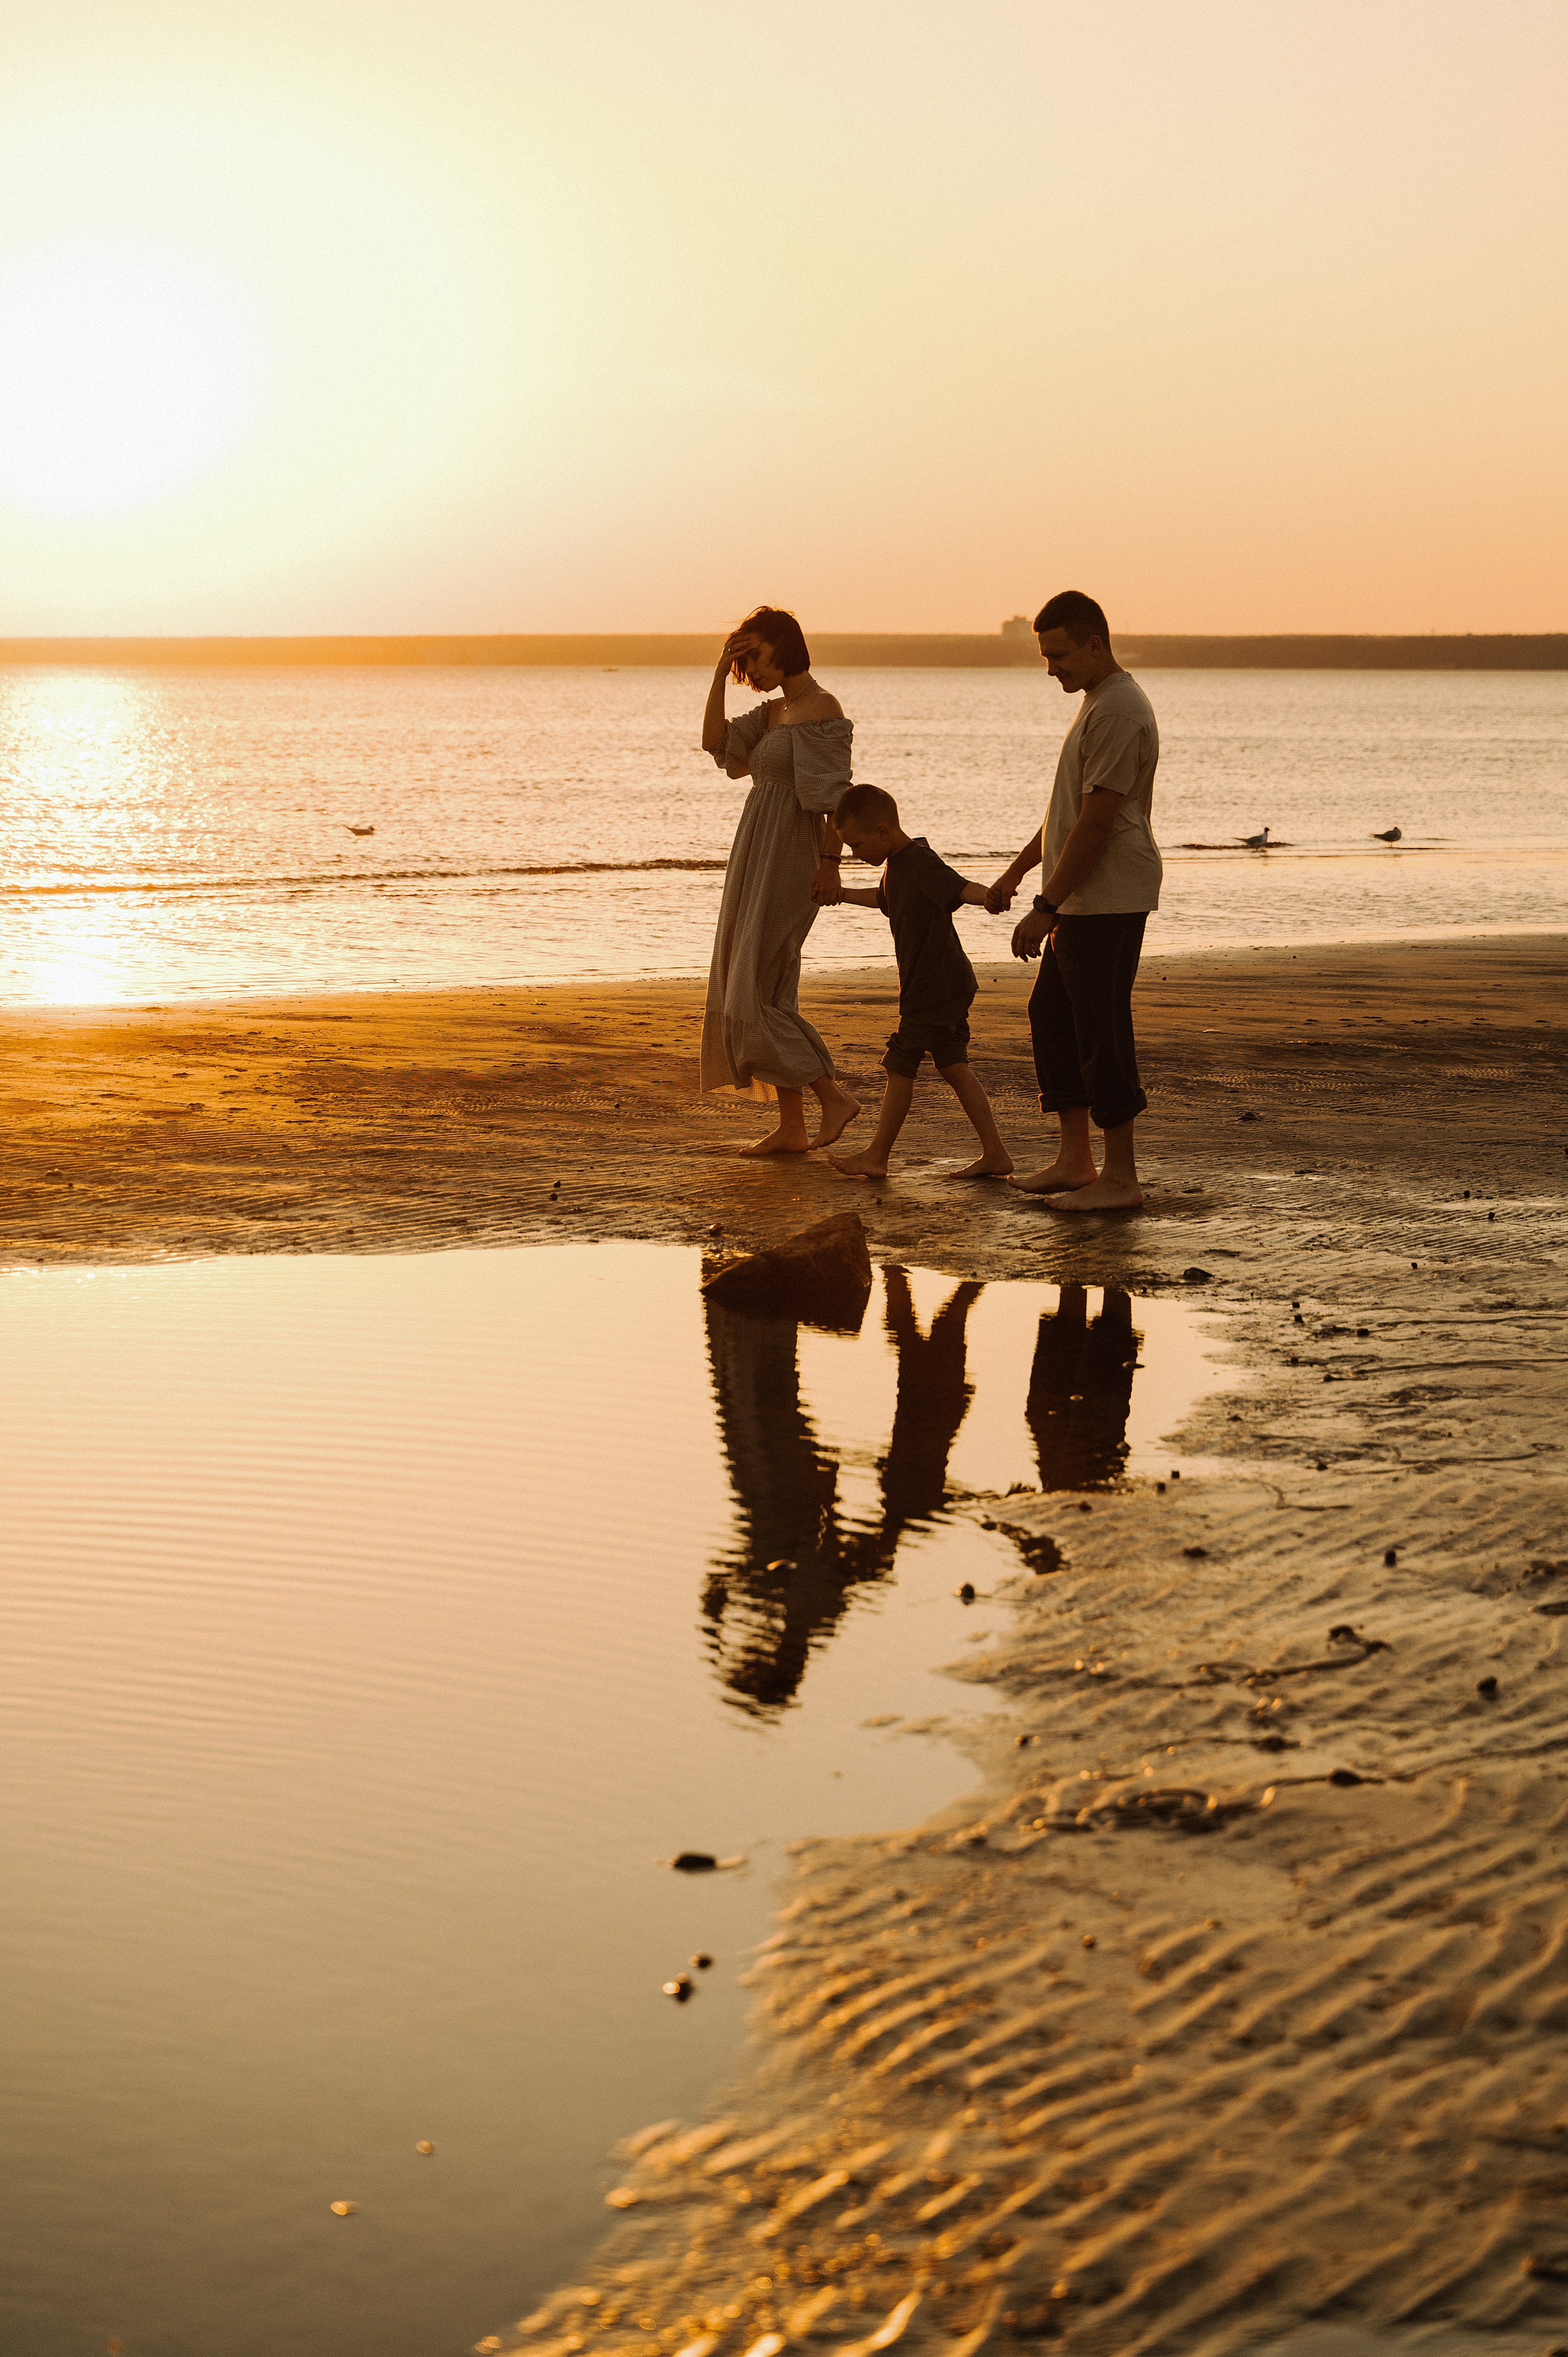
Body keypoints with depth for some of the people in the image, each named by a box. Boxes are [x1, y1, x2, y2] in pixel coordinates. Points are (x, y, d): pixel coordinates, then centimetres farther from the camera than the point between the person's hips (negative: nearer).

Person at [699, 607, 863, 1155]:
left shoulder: (821, 710, -12)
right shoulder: (775, 712, 16)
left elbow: (834, 794, -18)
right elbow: (716, 742, 8)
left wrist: (830, 862, -23)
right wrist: (721, 671, 4)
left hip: (788, 868, -10)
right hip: (760, 865, 10)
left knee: (755, 998, -10)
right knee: (765, 997, 9)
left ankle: (834, 1097, -5)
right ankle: (791, 1129, 10)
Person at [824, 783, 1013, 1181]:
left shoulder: (921, 864, -20)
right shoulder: (897, 864, 13)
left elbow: (960, 888, -37)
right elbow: (884, 899, 35)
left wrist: (991, 895, -57)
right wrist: (841, 895, 47)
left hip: (934, 989, -10)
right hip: (949, 985, 10)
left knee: (900, 1067, -1)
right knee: (954, 1068, 9)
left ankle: (876, 1156, 10)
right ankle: (994, 1153, 7)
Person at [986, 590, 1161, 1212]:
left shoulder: (1118, 712, -17)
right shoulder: (1098, 703, 17)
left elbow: (1096, 821, -21)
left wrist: (1046, 908, -19)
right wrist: (1017, 870, 25)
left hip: (1109, 902, -11)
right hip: (1082, 903, 11)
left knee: (1102, 1032, -7)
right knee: (1052, 1015, 15)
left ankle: (1121, 1178, -2)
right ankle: (1075, 1161, 22)